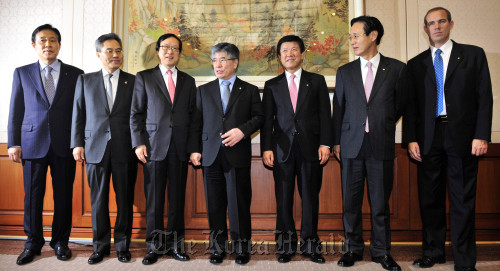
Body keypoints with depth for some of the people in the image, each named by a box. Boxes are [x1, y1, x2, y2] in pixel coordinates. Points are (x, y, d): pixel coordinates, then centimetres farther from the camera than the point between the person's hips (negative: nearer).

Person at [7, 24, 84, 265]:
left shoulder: (75, 74, 6)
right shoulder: (22, 73, 9)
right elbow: (15, 111, 8)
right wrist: (13, 143, 1)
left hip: (64, 145, 0)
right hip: (33, 143, 1)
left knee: (64, 196, 6)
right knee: (32, 196, 6)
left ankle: (60, 241, 21)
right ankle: (33, 243, 23)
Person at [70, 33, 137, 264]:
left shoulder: (133, 81, 6)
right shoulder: (85, 80, 11)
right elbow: (78, 114, 10)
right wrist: (77, 144, 3)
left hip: (125, 150, -1)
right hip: (95, 149, 1)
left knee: (125, 200, 6)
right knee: (98, 201, 8)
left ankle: (122, 245, 21)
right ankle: (100, 246, 23)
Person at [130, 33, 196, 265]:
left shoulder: (188, 81, 14)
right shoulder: (144, 78, 8)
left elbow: (193, 114, 13)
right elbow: (136, 113, 5)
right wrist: (138, 143, -5)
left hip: (180, 148, 2)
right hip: (154, 147, -2)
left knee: (177, 199, 6)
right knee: (154, 199, 3)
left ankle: (175, 244, 19)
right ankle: (155, 246, 17)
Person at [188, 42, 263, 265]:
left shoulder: (249, 90, 10)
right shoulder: (204, 90, 15)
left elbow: (259, 117, 5)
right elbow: (196, 123, 10)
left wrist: (242, 130, -12)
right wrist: (194, 149, 1)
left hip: (238, 155, -2)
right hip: (211, 155, 2)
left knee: (239, 203, 2)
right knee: (215, 205, 7)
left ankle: (242, 247, 16)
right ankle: (218, 247, 20)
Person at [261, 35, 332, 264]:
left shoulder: (317, 81, 11)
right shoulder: (272, 85, 12)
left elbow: (325, 114, 5)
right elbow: (267, 119, 7)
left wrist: (325, 144, -4)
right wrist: (266, 148, -2)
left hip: (310, 149, 0)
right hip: (282, 150, 1)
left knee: (310, 198, 5)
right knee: (284, 200, 4)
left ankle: (310, 245, 19)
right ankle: (286, 246, 17)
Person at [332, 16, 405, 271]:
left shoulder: (397, 68, 4)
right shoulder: (344, 71, 9)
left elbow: (400, 104, 12)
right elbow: (338, 108, 10)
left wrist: (382, 126, 12)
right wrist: (336, 141, 6)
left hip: (382, 145, -1)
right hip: (351, 145, 2)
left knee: (381, 202, 7)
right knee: (350, 202, 7)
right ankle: (353, 248, 23)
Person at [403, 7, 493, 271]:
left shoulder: (473, 54, 8)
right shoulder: (416, 64, 12)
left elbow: (484, 97, 2)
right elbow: (410, 105, 9)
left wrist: (481, 135, -7)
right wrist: (411, 139, -1)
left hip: (462, 136, -2)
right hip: (428, 138, 2)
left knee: (463, 200, 2)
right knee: (430, 199, 7)